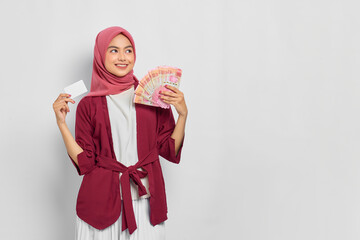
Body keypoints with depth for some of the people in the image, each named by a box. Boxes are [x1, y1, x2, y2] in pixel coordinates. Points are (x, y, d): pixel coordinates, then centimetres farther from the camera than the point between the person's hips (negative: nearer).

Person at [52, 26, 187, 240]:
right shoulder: (89, 105, 3)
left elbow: (169, 150, 3)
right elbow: (84, 162, -1)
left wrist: (183, 114, -9)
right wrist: (61, 123, -7)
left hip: (145, 200, 1)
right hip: (102, 202, 0)